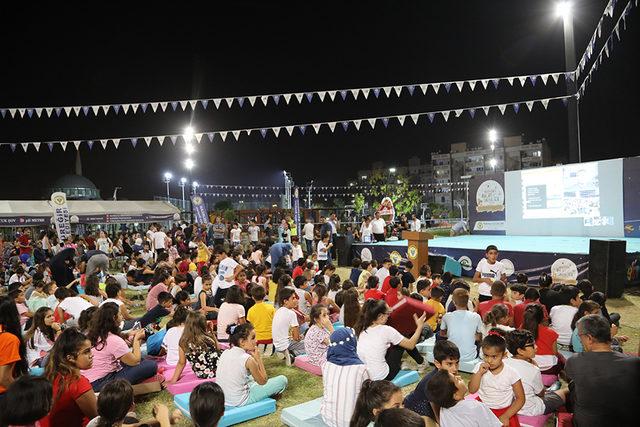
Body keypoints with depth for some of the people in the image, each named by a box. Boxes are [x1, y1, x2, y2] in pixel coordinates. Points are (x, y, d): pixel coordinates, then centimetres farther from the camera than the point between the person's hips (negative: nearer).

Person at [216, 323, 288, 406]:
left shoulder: (225, 353, -2)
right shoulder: (248, 359, -21)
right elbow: (263, 381, -6)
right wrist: (258, 358, -5)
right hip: (238, 402, -7)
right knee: (282, 380, 0)